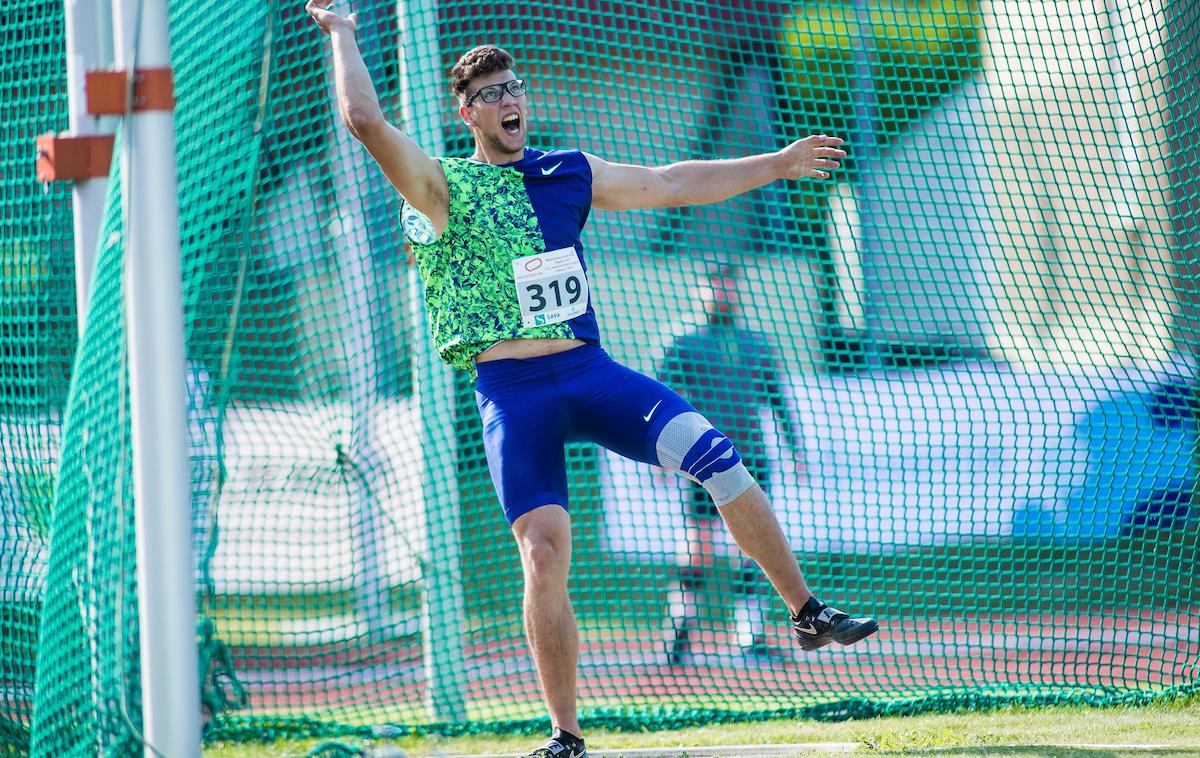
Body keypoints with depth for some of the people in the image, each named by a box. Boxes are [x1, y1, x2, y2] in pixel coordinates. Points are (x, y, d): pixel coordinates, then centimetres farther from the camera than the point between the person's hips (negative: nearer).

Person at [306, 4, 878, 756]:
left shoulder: (569, 174, 16)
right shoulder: (444, 187, 3)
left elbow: (674, 183, 24)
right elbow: (366, 120, -11)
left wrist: (776, 164, 28)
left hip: (589, 370, 3)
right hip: (510, 389, -3)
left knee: (712, 453, -17)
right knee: (545, 553, -13)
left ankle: (808, 613, -7)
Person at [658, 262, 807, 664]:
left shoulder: (756, 345, 16)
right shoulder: (685, 346, 6)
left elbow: (777, 400, 21)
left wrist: (795, 447, 15)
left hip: (752, 459, 3)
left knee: (752, 555, 1)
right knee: (698, 555, -8)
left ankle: (752, 638, 3)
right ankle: (680, 633, 2)